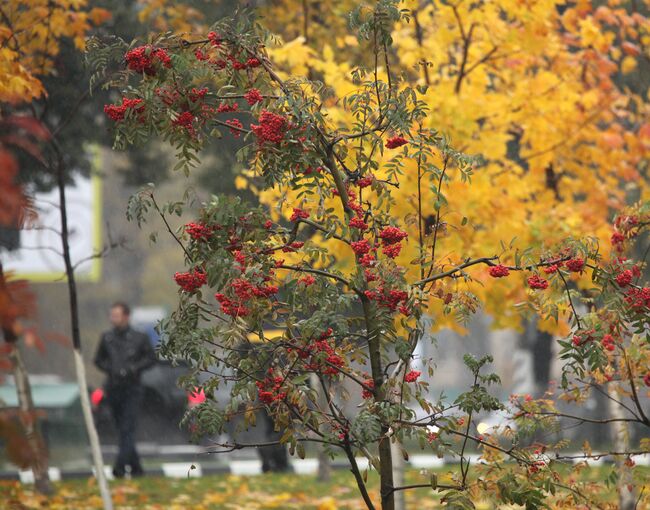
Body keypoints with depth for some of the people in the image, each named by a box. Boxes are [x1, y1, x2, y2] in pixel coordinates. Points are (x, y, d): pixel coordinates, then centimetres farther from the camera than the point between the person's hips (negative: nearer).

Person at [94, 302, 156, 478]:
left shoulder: (139, 338, -3)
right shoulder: (107, 338, 5)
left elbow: (151, 358, 3)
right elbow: (99, 359, 15)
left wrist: (133, 369, -11)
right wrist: (110, 369, -5)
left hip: (132, 389, -4)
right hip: (113, 389, 4)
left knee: (127, 430, -13)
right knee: (122, 429, 9)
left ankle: (120, 466, -18)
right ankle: (136, 466, 19)